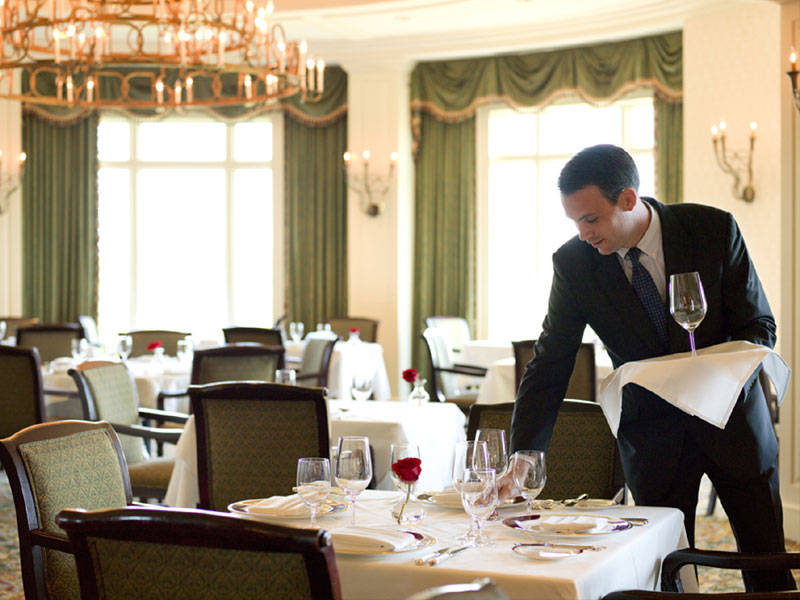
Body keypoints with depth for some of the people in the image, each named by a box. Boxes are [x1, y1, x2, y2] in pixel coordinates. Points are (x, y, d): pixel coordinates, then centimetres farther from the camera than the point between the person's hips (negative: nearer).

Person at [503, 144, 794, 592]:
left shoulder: (715, 230, -15)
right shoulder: (574, 263, -13)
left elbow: (759, 325, -7)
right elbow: (550, 366, -11)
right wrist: (522, 461, -21)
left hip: (731, 417, 0)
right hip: (652, 434, 0)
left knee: (768, 567, 10)